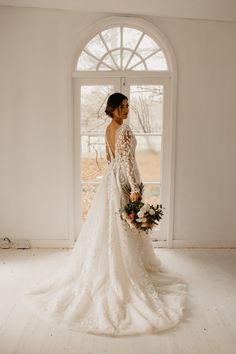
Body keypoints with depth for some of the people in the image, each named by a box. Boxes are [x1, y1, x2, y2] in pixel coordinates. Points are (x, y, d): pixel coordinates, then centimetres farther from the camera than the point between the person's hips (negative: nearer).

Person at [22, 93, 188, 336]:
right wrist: (135, 188, -25)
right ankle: (128, 271, 13)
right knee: (123, 227, 0)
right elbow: (126, 160, -24)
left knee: (109, 225, 14)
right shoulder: (124, 129, -17)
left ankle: (112, 269, 27)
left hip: (111, 177, 9)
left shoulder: (109, 129, 11)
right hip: (123, 180, -9)